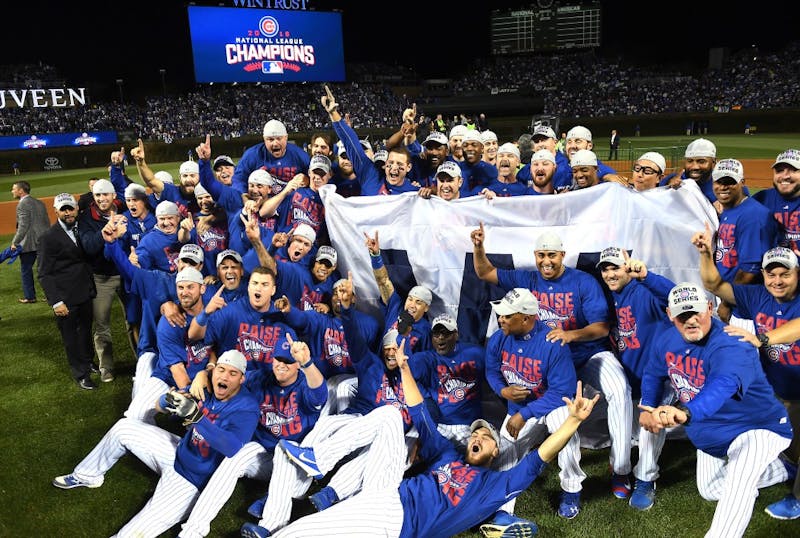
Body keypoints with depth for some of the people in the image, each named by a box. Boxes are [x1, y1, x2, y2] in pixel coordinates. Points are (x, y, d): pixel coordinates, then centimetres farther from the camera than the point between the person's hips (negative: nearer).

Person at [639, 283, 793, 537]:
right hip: (708, 435, 8)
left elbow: (722, 386, -56)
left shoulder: (731, 346, -35)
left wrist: (685, 412, -75)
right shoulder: (666, 340, -12)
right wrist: (648, 410, -10)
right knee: (711, 492, 25)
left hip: (758, 426, -8)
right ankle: (778, 470, 43)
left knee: (738, 481, -36)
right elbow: (653, 376, 6)